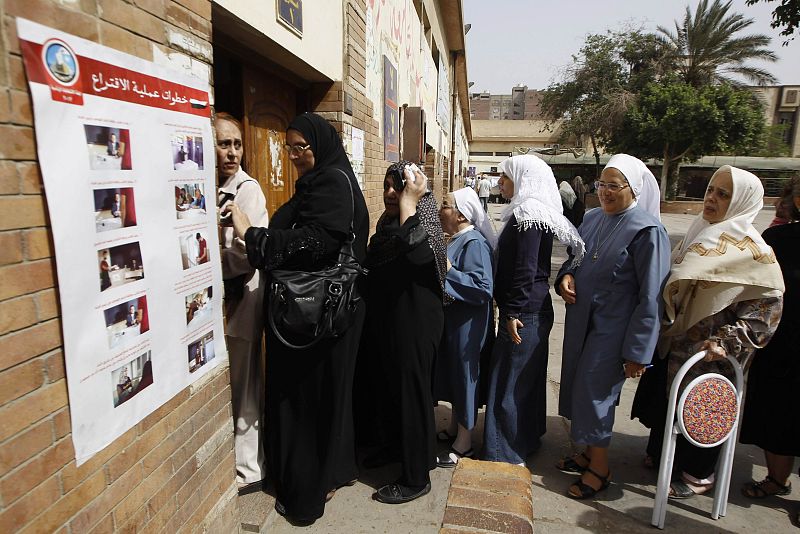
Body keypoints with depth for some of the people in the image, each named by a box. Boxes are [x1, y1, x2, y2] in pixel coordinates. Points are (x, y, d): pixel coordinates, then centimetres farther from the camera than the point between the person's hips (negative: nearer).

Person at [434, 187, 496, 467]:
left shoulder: (474, 243, -19)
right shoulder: (456, 240, 8)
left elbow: (484, 287, -26)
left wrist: (449, 271, -24)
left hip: (467, 324, -9)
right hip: (452, 319, 9)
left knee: (464, 373, 3)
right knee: (451, 371, 19)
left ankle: (464, 443, 20)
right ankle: (454, 428, 37)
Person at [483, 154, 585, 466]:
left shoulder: (527, 215, -17)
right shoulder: (533, 212, 13)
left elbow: (525, 269, -22)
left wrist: (513, 312, -19)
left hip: (523, 313, -10)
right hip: (535, 311, 10)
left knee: (509, 380, 1)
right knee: (528, 377, 21)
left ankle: (506, 454, 15)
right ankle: (528, 438, 38)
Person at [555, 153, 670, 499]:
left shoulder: (647, 231, -15)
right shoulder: (592, 218, 5)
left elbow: (650, 297, -16)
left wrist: (637, 351, -15)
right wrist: (566, 276, -6)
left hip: (613, 328, -7)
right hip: (581, 319, 7)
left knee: (594, 391, 0)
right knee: (578, 387, 14)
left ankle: (600, 469, 22)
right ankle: (589, 453, 35)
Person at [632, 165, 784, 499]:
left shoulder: (753, 251, -16)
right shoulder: (700, 233, 5)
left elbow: (768, 304, -18)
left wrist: (726, 341, -24)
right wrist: (664, 330, 13)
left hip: (708, 354, -6)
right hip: (674, 341, 7)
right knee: (664, 400, 18)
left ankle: (696, 475, 31)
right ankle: (660, 453, 41)